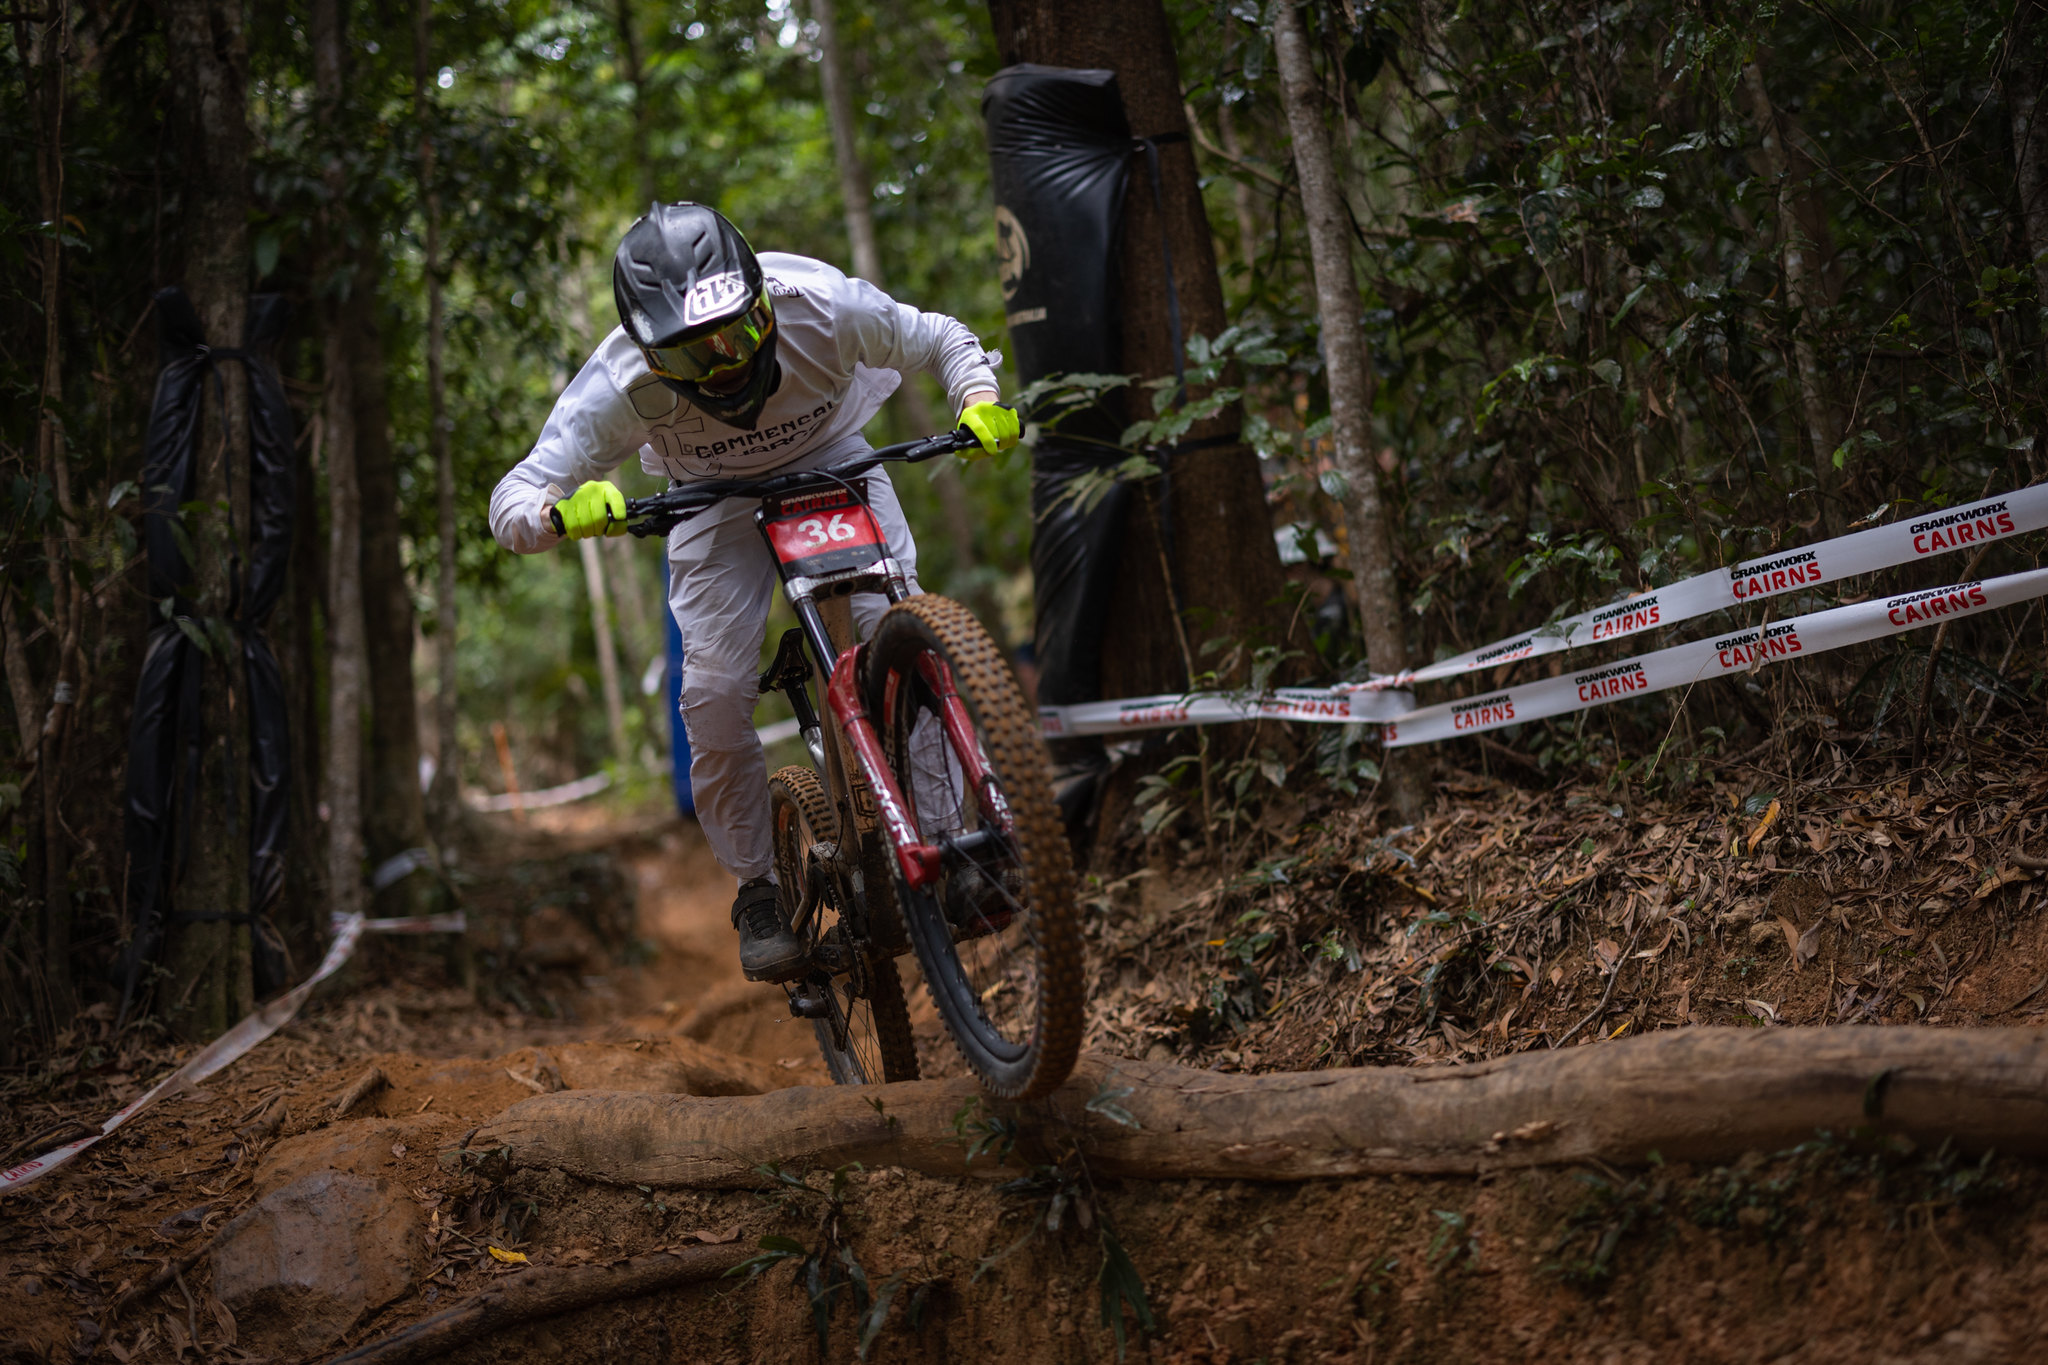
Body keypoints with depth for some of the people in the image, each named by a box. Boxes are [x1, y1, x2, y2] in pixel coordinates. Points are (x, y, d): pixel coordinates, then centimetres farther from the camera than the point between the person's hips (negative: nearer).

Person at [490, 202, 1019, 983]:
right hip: (716, 498, 0)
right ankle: (757, 890, 4)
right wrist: (563, 514, -54)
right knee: (715, 693, -16)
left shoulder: (824, 310, -34)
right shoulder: (623, 383, -35)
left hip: (832, 463, 0)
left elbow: (942, 341, -14)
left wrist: (980, 403, -34)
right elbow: (511, 505, -31)